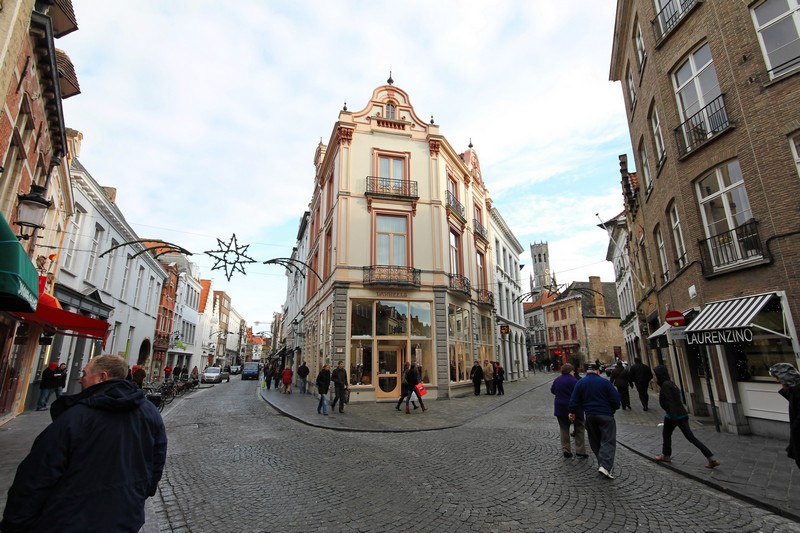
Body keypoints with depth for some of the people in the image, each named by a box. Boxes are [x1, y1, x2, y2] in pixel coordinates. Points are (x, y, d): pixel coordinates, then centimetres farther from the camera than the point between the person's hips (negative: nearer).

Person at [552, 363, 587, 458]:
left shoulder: (557, 380, 4)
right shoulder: (573, 380, -16)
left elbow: (552, 390, 16)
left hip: (560, 408, 5)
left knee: (564, 429, 13)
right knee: (579, 429, 10)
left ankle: (566, 450, 12)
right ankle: (580, 451, 9)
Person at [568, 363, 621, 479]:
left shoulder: (580, 382, 3)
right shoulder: (604, 382, -7)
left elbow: (574, 400, 3)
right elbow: (615, 398, -6)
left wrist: (572, 412, 13)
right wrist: (614, 408, 13)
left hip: (589, 416, 4)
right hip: (606, 415, -3)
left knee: (595, 441, 16)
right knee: (608, 441, -3)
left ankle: (603, 464, 19)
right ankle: (605, 466, -16)